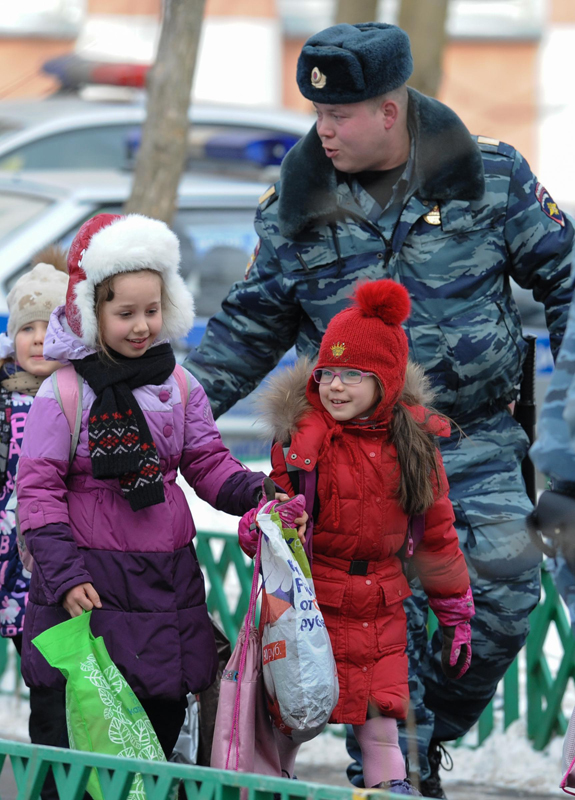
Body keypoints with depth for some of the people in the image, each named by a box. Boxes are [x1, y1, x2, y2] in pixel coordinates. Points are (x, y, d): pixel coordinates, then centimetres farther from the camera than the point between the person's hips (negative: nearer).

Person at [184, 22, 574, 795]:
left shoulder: (491, 175, -3)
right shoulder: (295, 205, 2)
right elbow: (248, 327, 11)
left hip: (477, 444, 0)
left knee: (502, 595, -12)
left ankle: (430, 734, 11)